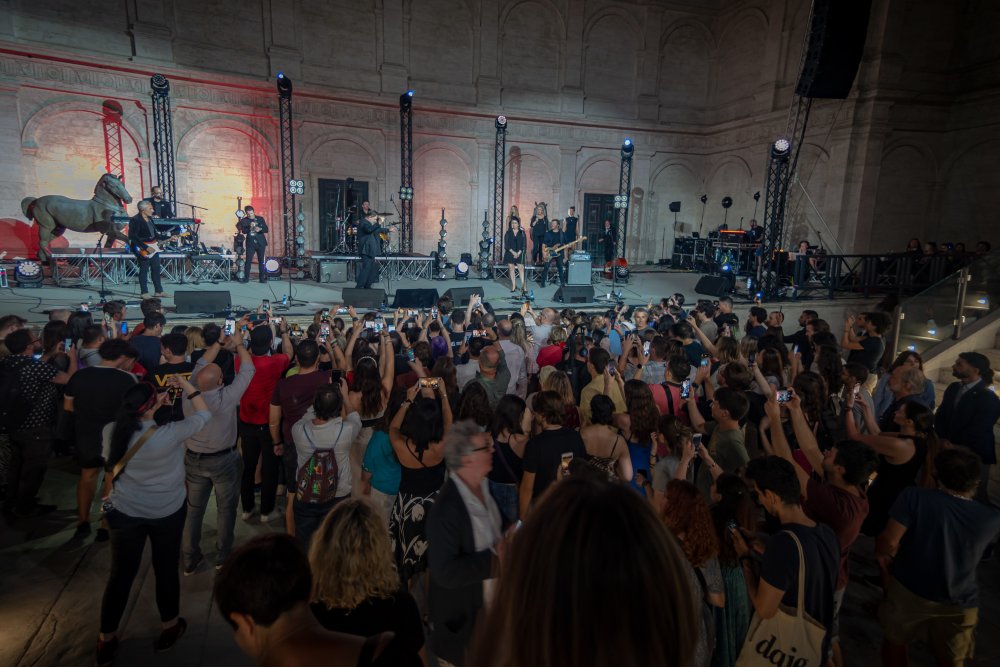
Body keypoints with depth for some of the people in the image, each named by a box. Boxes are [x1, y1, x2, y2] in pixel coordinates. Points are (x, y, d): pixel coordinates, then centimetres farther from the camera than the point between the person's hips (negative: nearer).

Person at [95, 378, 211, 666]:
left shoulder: (111, 431, -16)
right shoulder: (168, 435, -28)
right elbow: (204, 415, -14)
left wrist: (153, 406, 7)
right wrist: (187, 386, -7)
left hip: (124, 512, 3)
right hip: (167, 513, -3)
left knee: (120, 575, 17)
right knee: (166, 570, 16)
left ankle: (106, 641, 31)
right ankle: (169, 629, 35)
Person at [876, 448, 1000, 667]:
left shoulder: (915, 497, -23)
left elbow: (888, 541, -25)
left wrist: (885, 555, -3)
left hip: (907, 592, -2)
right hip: (959, 606, 2)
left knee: (894, 642, 25)